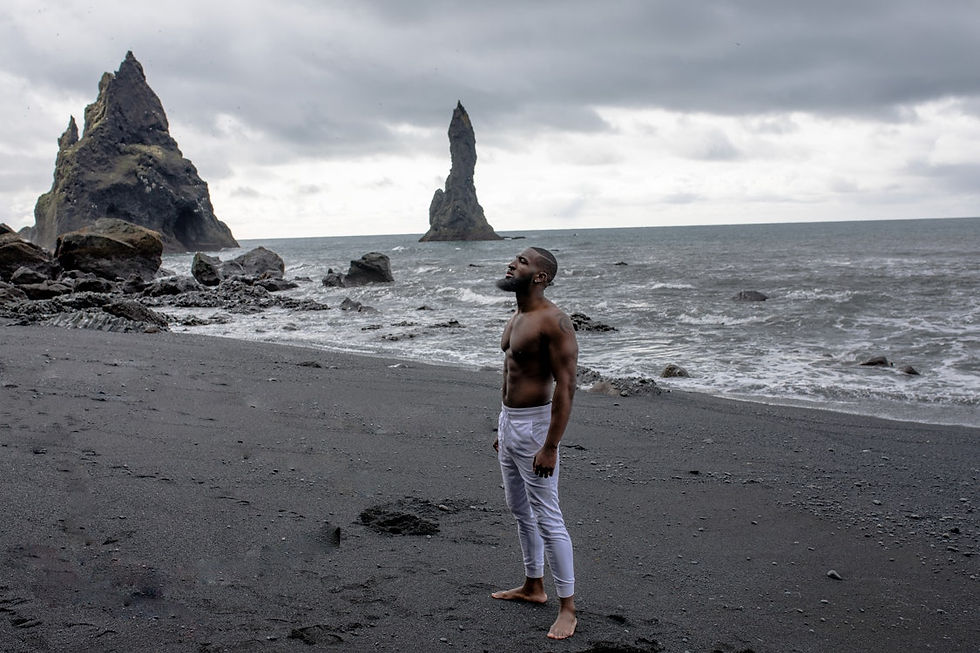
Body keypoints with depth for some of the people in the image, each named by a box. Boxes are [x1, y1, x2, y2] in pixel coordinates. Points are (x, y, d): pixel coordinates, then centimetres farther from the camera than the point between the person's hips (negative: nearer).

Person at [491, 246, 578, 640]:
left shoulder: (553, 322, -19)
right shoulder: (516, 318, 10)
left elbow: (566, 387, -23)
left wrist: (550, 446, -25)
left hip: (534, 424, -10)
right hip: (508, 420, 10)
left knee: (548, 519, -5)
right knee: (519, 509, 20)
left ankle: (567, 608, 4)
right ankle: (533, 587, 35)